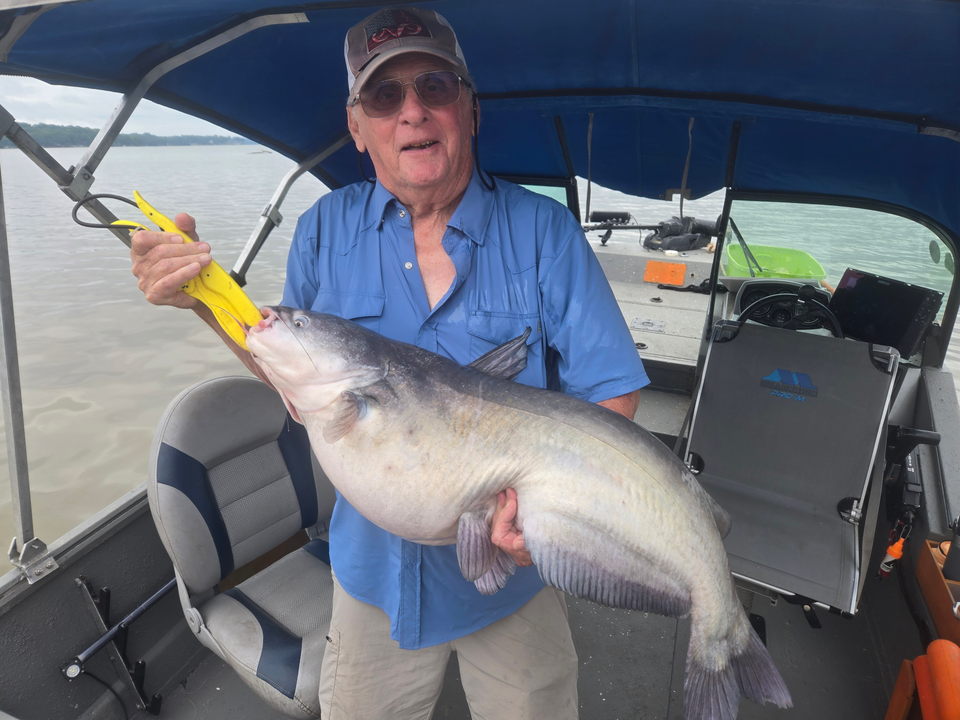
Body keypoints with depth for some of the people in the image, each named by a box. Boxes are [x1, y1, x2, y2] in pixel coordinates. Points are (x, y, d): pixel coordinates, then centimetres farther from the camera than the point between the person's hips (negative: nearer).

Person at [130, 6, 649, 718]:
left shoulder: (544, 230, -14)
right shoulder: (325, 231, -6)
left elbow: (613, 394, -13)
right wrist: (206, 299, -13)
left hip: (517, 563, -1)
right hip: (375, 567, 2)